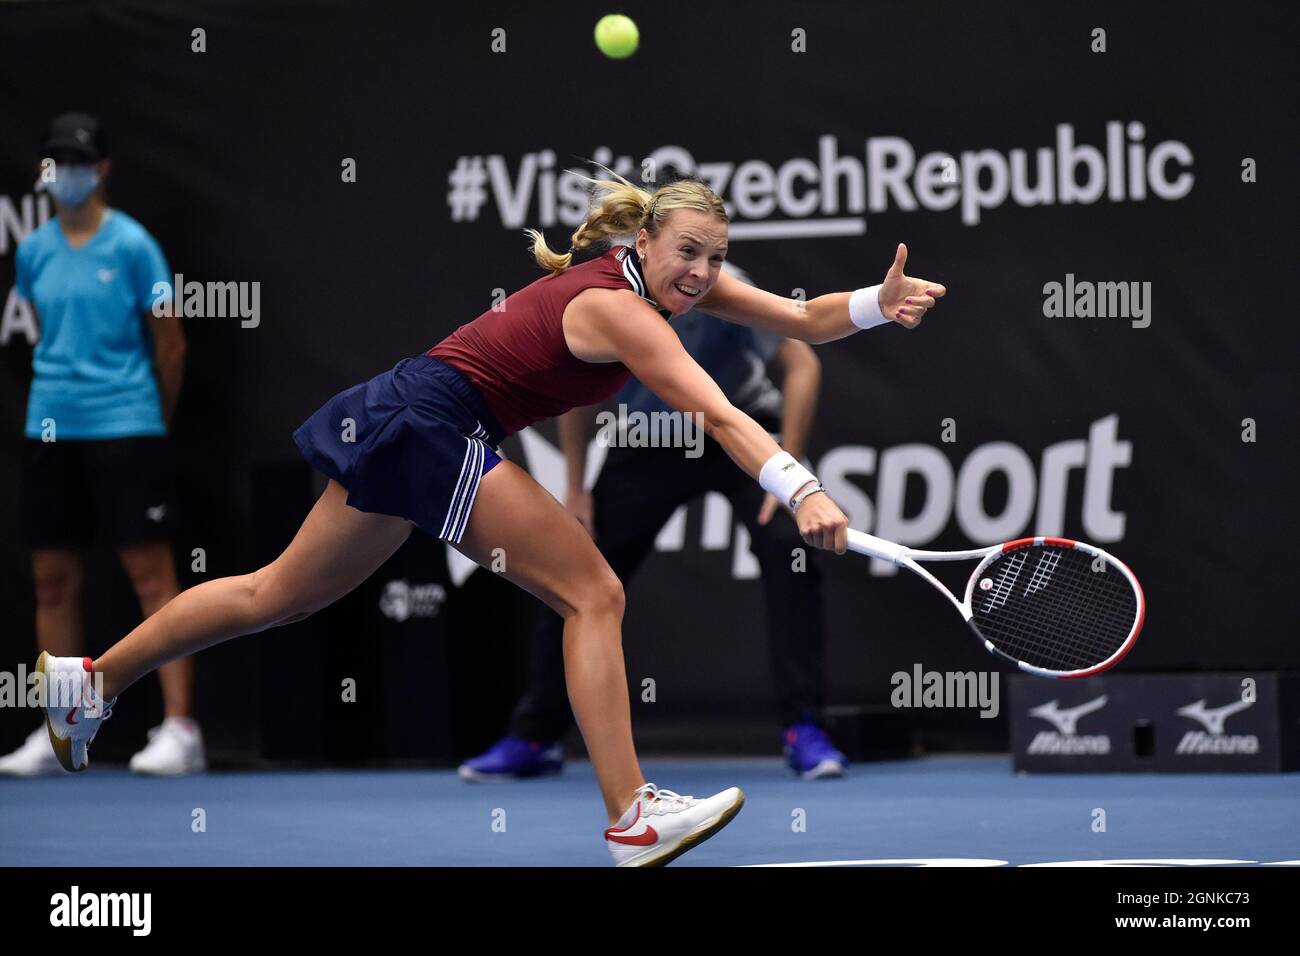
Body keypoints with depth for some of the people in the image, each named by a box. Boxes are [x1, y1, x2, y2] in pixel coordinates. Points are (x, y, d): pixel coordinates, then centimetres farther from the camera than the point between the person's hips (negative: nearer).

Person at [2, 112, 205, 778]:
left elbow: (169, 344, 1)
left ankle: (179, 730, -8)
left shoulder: (131, 245, -5)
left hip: (126, 429, -5)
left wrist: (156, 419, 8)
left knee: (151, 573, -7)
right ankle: (57, 736, 14)